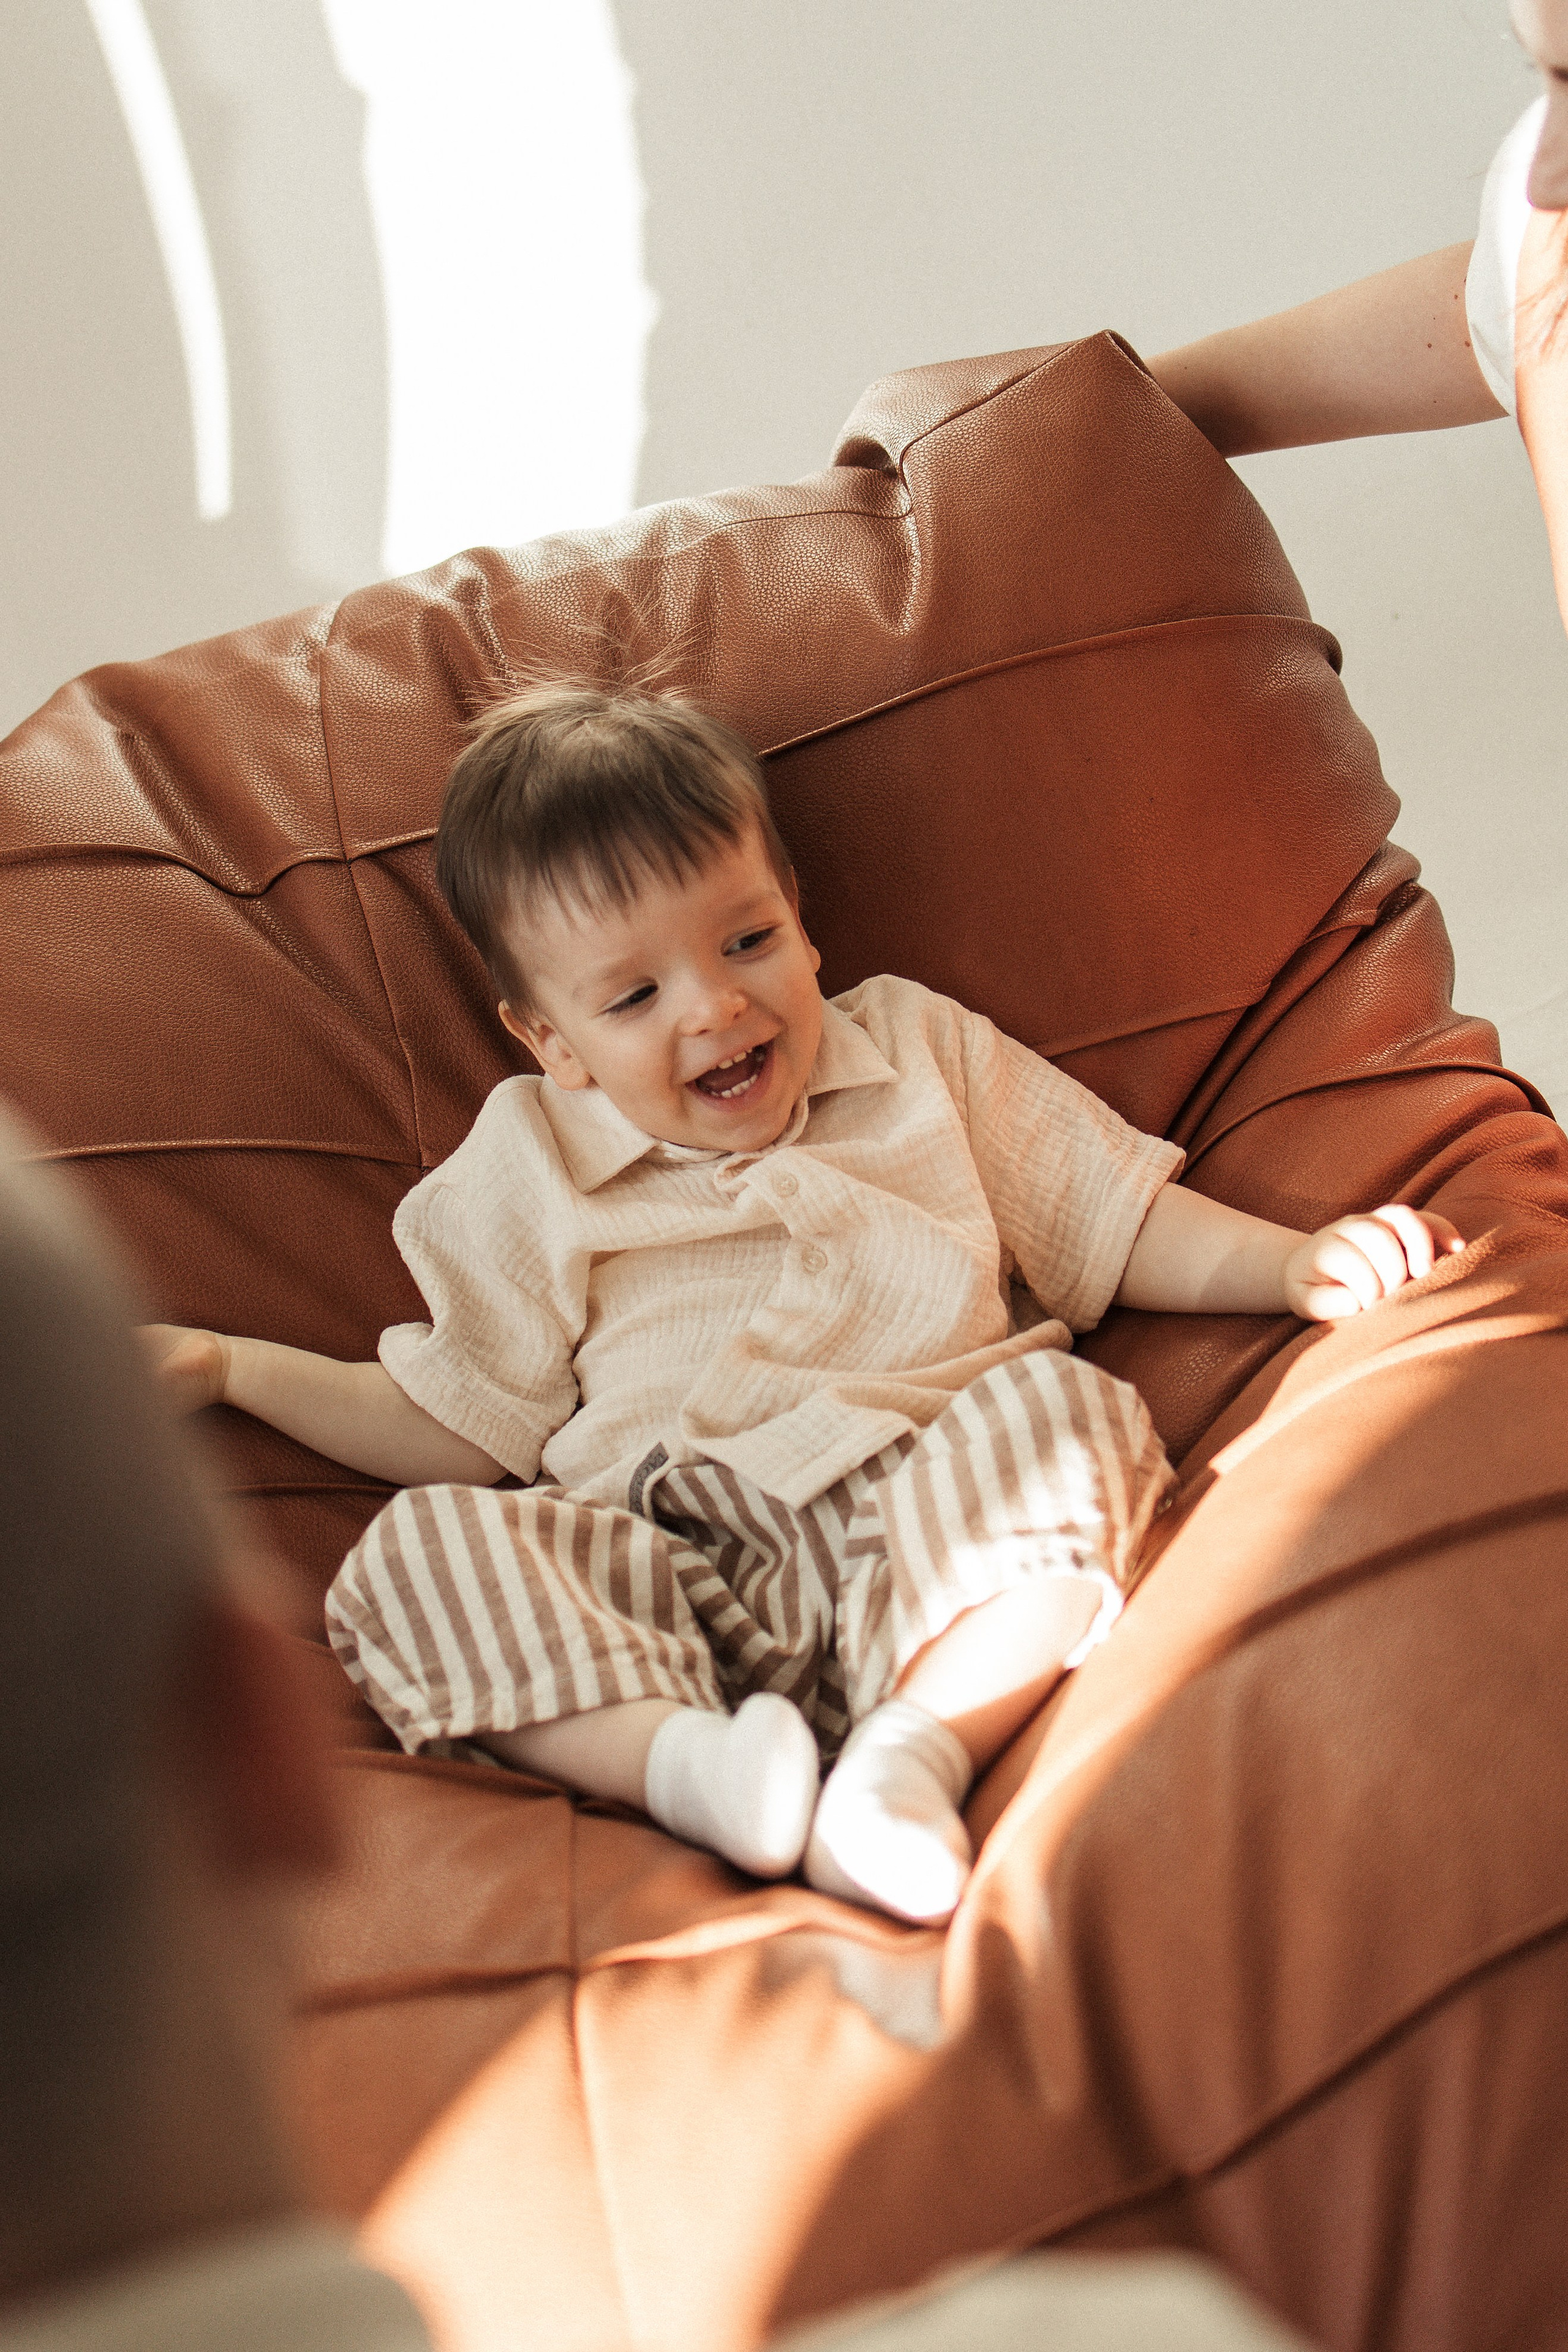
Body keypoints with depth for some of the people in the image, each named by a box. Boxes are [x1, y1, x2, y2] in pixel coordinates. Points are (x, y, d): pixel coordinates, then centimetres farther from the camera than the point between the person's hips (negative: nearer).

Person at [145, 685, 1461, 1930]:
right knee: (421, 1551, -24)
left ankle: (917, 1746, -38)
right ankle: (686, 1758, -40)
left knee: (1055, 1407, -29)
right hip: (669, 1572, 0)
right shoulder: (528, 1175, 19)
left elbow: (1126, 1226, 23)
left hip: (935, 1536, 0)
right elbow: (457, 1427, 19)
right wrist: (232, 1367, 12)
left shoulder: (915, 1054, 21)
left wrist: (1298, 1263, 6)